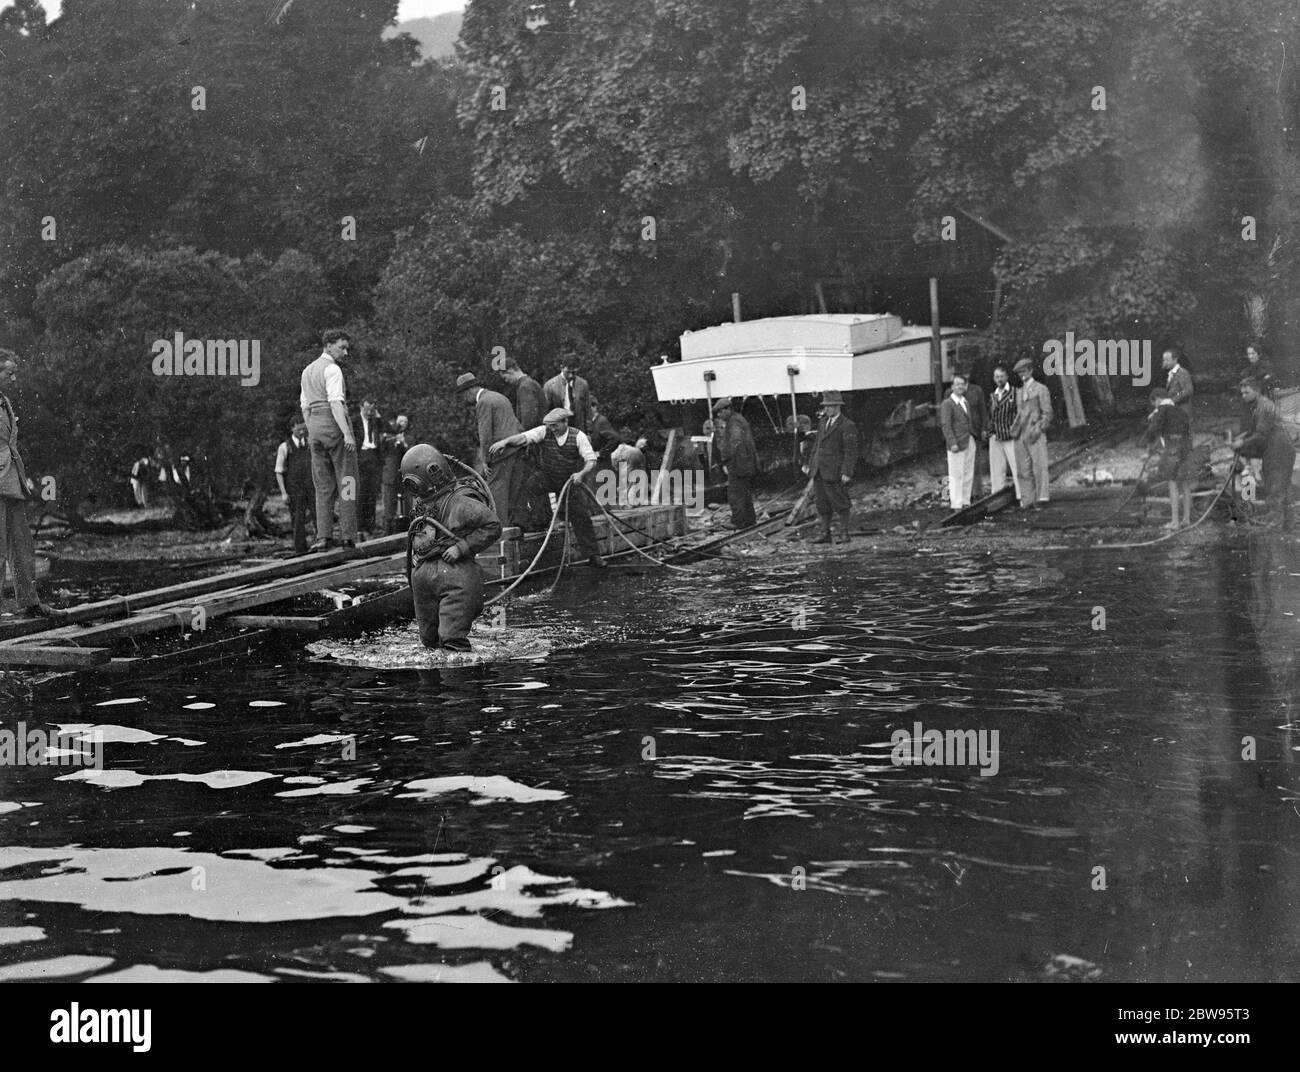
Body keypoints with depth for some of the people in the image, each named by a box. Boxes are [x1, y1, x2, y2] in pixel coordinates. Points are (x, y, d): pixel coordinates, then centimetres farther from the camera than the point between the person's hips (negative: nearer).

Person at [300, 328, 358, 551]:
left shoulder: (308, 370, 17)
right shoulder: (332, 369, -9)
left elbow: (305, 405, 19)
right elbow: (335, 402, -20)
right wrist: (347, 433, -25)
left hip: (315, 425, 8)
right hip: (335, 424, -8)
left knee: (324, 485, 8)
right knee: (346, 482, -3)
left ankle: (324, 537, 0)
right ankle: (347, 536, -7)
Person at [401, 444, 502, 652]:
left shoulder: (459, 503, -9)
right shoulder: (422, 505, 17)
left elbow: (492, 526, -11)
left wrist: (462, 547, -14)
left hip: (455, 581, -8)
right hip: (423, 582, 8)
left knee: (452, 641, -14)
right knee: (429, 641, 11)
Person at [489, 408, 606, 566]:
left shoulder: (578, 436, -11)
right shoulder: (544, 432, -11)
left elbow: (591, 460, -14)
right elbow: (523, 437, -26)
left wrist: (581, 474, -34)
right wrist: (504, 441, -44)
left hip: (569, 481, -1)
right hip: (546, 478, 1)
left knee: (581, 515, -4)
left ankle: (591, 554, 8)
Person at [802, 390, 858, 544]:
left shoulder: (847, 426, -9)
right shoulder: (822, 423, 14)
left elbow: (851, 452, -12)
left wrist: (846, 472, -19)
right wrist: (810, 465, 17)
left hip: (835, 472, -7)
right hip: (819, 472, 7)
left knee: (840, 503, 0)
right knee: (822, 504, 9)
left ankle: (845, 533, 10)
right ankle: (824, 533, 15)